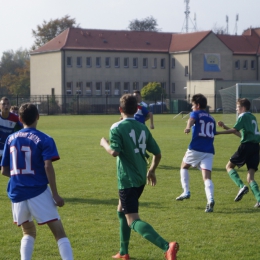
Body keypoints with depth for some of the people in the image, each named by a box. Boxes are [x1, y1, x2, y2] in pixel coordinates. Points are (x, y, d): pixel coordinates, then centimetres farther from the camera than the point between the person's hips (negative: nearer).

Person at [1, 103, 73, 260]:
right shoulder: (44, 140, -3)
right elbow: (48, 166, -16)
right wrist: (55, 194, -14)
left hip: (17, 193, 4)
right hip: (38, 192, -4)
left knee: (29, 232, 24)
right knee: (59, 233, -3)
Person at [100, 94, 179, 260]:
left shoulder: (117, 128, -10)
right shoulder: (143, 128, 8)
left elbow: (114, 152, -24)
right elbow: (157, 154, 9)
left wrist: (104, 143, -3)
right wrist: (152, 171, 26)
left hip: (127, 179, -8)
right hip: (140, 178, 8)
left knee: (133, 221, -12)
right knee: (122, 211, 28)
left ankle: (167, 246, -32)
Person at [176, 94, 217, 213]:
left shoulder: (196, 114, 5)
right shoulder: (212, 119, 22)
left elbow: (191, 120, -20)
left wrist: (188, 127, -40)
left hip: (195, 149, -4)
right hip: (209, 151, 4)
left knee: (184, 166, 24)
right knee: (207, 177, -6)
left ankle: (186, 192, 16)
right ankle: (210, 200, -28)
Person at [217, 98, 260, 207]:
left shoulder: (243, 116, -2)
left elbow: (234, 130, -11)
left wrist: (218, 132, -6)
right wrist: (225, 127, 26)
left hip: (246, 145, -7)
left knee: (229, 166, 6)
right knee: (250, 177, 5)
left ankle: (241, 186, -16)